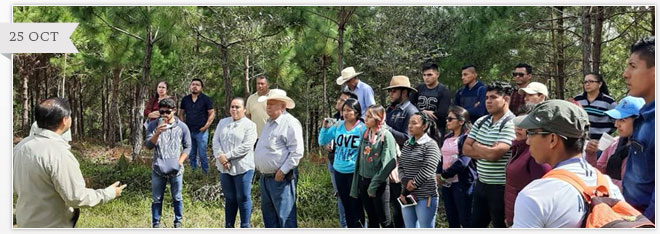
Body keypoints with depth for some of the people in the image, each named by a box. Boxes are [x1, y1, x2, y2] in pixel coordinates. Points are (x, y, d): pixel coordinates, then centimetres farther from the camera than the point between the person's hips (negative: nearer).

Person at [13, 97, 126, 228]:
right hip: (52, 226, -8)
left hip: (26, 223, 8)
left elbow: (15, 187, 11)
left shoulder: (21, 146, -1)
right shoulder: (59, 154, -27)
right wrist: (109, 193, -10)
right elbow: (77, 198, -23)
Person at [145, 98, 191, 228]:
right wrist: (157, 133, -27)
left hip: (176, 170, 0)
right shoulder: (153, 125, -4)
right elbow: (148, 145, -11)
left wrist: (180, 162, -8)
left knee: (177, 198, 11)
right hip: (158, 169, 0)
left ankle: (178, 223, 26)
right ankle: (156, 224, 20)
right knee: (157, 199, 8)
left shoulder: (182, 127, -3)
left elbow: (187, 147, 4)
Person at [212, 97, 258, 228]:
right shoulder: (223, 122, 14)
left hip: (242, 167, -5)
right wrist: (220, 156, -12)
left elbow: (246, 146, -15)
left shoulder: (250, 125, -4)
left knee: (243, 198, 1)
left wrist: (227, 156, -16)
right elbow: (216, 141, 5)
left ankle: (245, 227, 11)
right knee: (229, 198, 13)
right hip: (224, 167, 5)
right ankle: (228, 226, 22)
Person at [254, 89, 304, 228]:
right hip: (265, 177, 10)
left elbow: (297, 151, -21)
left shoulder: (290, 123, -15)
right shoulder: (269, 122, 15)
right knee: (268, 213, 19)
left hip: (280, 178, -10)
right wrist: (260, 168, 18)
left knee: (285, 215, -4)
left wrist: (283, 171, -21)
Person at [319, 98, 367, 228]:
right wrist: (325, 127, -10)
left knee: (356, 207, 1)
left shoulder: (362, 128, -11)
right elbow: (322, 142, 5)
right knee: (346, 205, 17)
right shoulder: (338, 126, 0)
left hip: (354, 172, -5)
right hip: (339, 171, 5)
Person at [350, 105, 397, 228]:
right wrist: (355, 186, 10)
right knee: (372, 219, 15)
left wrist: (374, 185, -15)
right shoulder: (365, 134, 8)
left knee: (385, 220, 2)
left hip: (379, 183, -6)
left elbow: (388, 163, -16)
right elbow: (359, 159, 11)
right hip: (363, 180, 6)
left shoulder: (386, 136, -11)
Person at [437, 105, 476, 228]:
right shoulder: (447, 137, 14)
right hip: (446, 183, 8)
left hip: (462, 182, -8)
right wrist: (438, 174, -4)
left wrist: (444, 175, -15)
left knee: (466, 220, -2)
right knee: (452, 221, 15)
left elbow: (463, 161, -20)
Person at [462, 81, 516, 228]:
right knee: (476, 225, 17)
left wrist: (476, 146, -6)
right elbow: (466, 149, 4)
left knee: (501, 226, 6)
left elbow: (494, 153, -24)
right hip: (481, 183, 7)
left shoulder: (511, 123, -16)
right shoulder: (481, 122, 7)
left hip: (500, 187, -7)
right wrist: (486, 153, -11)